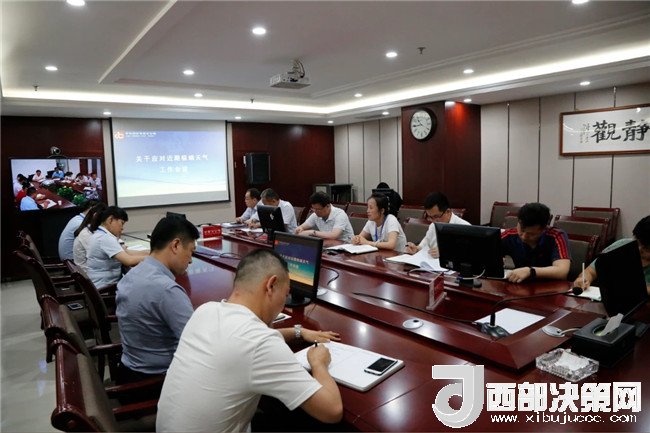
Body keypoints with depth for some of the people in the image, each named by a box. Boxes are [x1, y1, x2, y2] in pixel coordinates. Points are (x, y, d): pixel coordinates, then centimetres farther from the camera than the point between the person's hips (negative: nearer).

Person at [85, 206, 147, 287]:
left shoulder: (102, 235, 9)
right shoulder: (105, 238, -21)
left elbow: (126, 253, 7)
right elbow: (128, 261, -28)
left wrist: (150, 252, 0)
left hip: (108, 282, 9)